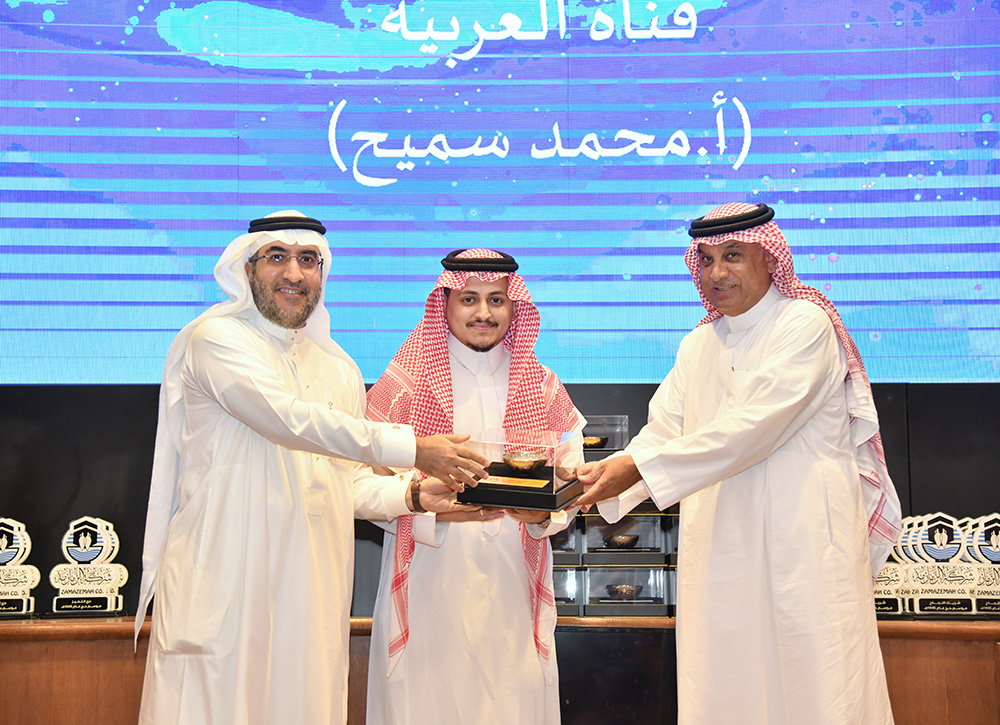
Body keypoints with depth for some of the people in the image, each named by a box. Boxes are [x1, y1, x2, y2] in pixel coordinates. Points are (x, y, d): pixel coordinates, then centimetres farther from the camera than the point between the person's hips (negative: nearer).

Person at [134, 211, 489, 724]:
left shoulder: (340, 369, 18)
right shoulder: (216, 337, -4)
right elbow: (287, 418, -19)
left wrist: (413, 494, 0)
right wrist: (413, 449, -22)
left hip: (308, 593, 6)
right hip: (222, 582, -5)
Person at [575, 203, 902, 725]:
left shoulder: (805, 324, -6)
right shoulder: (698, 345, 16)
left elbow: (752, 426, -16)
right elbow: (662, 430, 8)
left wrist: (638, 468, -20)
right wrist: (607, 473, -12)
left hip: (802, 540, -5)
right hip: (719, 545, 6)